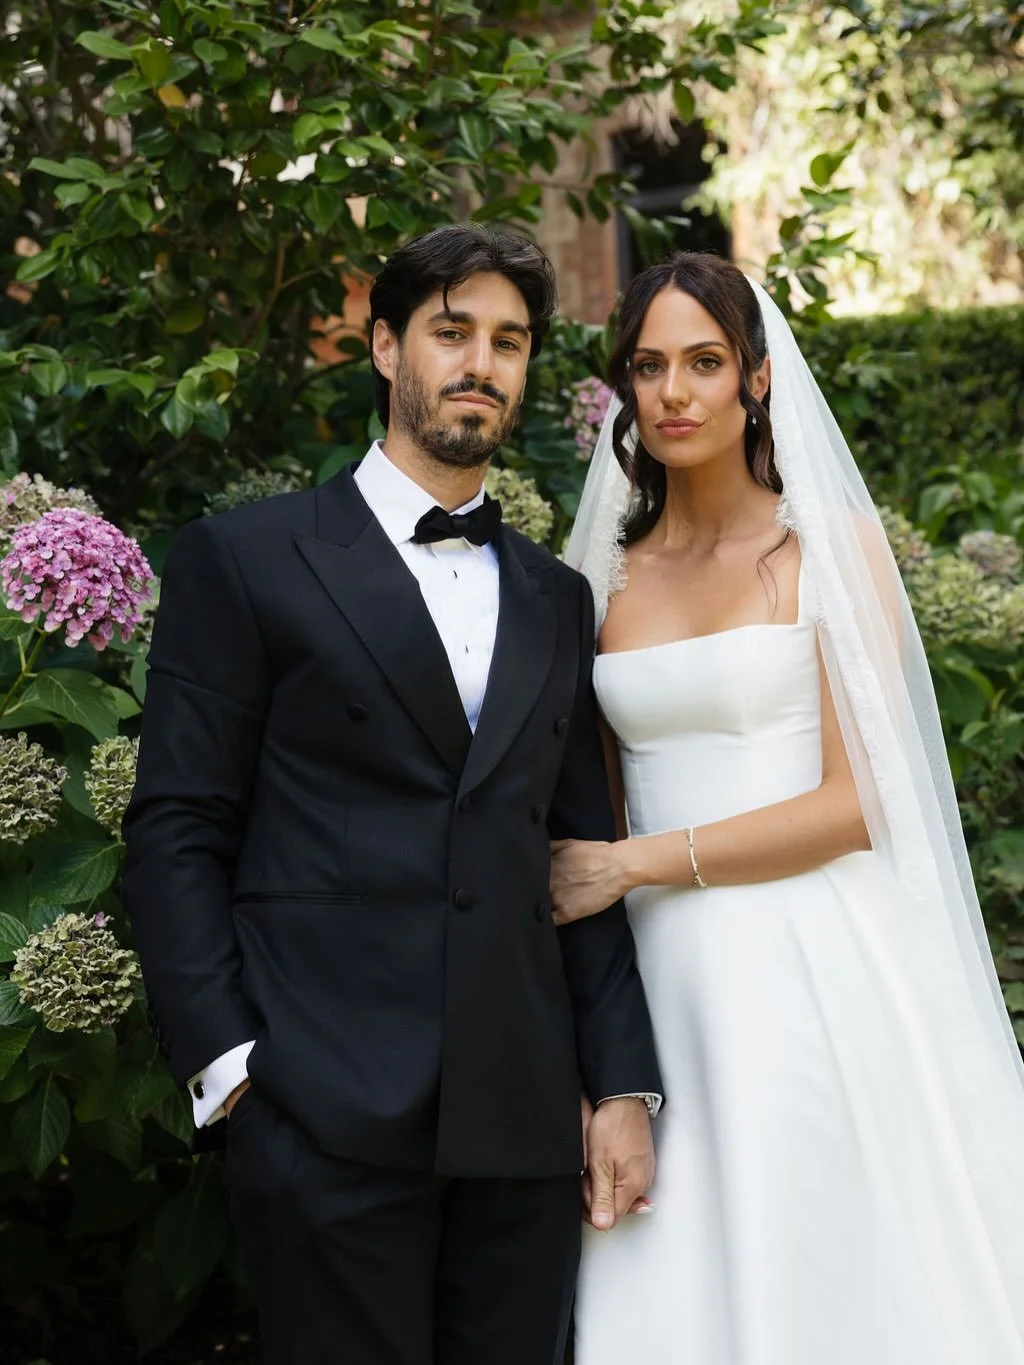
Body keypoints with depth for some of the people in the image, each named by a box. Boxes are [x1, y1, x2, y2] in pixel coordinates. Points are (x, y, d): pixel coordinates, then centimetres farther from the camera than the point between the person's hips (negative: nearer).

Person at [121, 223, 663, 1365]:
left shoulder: (557, 600, 17)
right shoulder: (244, 560, 3)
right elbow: (177, 833, -1)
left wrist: (624, 1086, 9)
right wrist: (227, 1062, -9)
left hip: (525, 1128, 4)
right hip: (329, 1121, -4)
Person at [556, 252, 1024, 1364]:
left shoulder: (831, 547, -1)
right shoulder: (605, 577, 11)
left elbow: (857, 802, -8)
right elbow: (590, 819, 13)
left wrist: (635, 863, -9)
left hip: (816, 978, -3)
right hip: (665, 984, 4)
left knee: (821, 1275, 0)